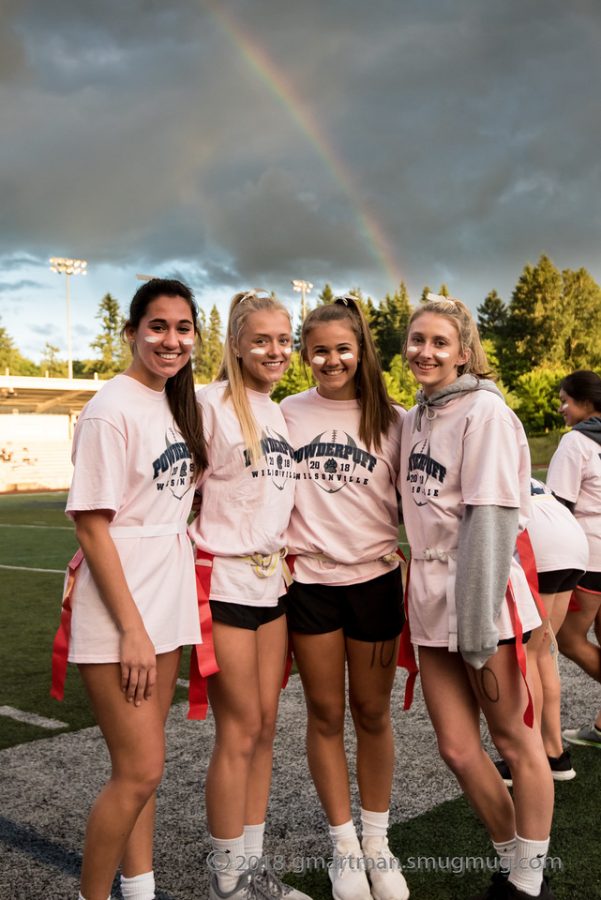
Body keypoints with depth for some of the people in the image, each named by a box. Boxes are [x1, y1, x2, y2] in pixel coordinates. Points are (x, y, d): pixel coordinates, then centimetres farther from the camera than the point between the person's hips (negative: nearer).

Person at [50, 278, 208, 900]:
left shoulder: (177, 405, 10)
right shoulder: (112, 409, -13)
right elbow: (91, 525, -15)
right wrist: (132, 629, -17)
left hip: (168, 608, 7)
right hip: (119, 614, -7)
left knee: (139, 764, 16)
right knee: (140, 772, -3)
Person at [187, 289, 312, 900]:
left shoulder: (280, 413, 12)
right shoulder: (212, 403, -10)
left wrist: (281, 549, 13)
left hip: (270, 580, 7)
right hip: (225, 581, -7)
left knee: (265, 727, 12)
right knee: (239, 732, 1)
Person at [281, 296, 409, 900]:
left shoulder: (391, 420, 1)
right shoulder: (288, 413, 2)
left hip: (374, 579, 0)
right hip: (308, 580, 1)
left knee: (372, 714, 10)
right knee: (325, 714, 9)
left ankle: (377, 840, 28)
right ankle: (343, 845, 26)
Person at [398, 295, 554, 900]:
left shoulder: (485, 411, -10)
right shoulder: (415, 417, 12)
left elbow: (490, 522, -17)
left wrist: (479, 632, -18)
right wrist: (417, 584, 12)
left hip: (482, 598, -6)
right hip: (431, 600, 7)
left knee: (515, 742, 8)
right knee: (458, 750, 9)